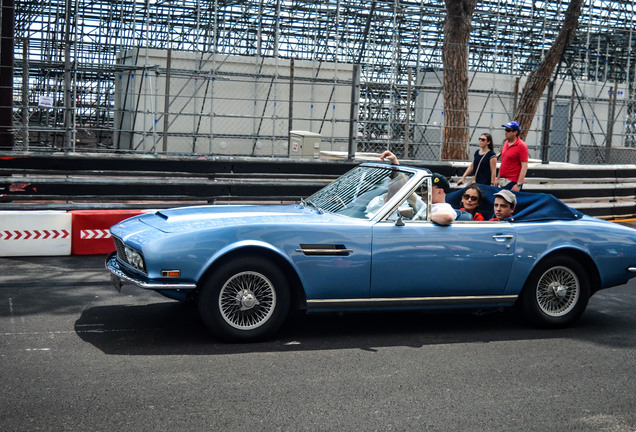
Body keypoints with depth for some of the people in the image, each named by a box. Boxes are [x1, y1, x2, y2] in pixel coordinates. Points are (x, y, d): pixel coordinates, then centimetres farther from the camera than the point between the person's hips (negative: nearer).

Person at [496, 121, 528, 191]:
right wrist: (498, 178, 19)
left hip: (513, 183, -7)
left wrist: (519, 184, -21)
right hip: (502, 182, 7)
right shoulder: (506, 143, 13)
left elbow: (524, 166, -15)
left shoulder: (521, 146, -11)